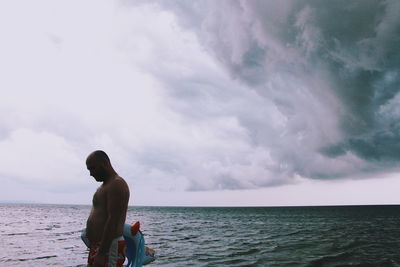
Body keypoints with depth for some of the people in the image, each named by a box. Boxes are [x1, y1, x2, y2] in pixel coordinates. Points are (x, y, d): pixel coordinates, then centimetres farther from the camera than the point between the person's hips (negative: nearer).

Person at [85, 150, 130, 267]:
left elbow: (113, 221, -21)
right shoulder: (105, 186, 20)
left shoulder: (116, 184, -13)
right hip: (98, 246, 10)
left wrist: (102, 253, -24)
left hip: (109, 247, -10)